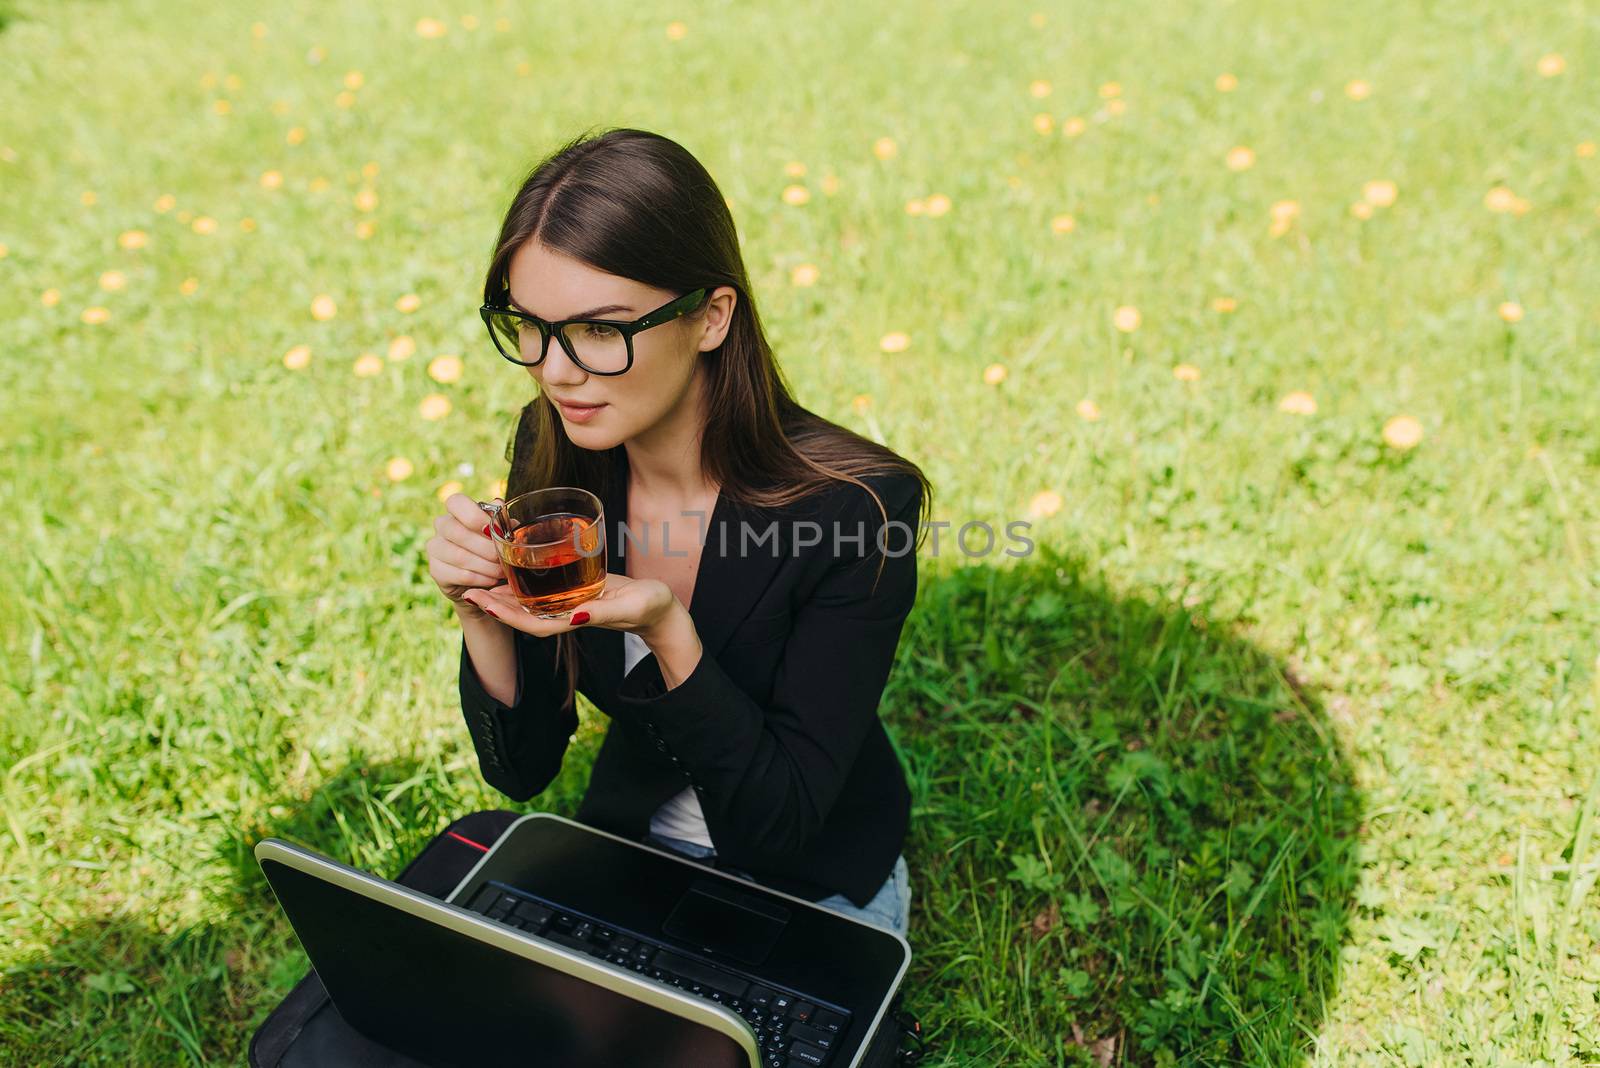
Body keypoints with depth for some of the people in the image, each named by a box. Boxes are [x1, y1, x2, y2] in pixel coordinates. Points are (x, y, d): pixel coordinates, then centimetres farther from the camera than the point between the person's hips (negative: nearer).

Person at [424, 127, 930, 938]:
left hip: (816, 893, -2)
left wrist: (666, 632, -36)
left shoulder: (856, 507, -27)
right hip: (622, 854, 3)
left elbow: (781, 822, -22)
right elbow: (522, 768, -6)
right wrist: (483, 614, -25)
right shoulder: (552, 452, -12)